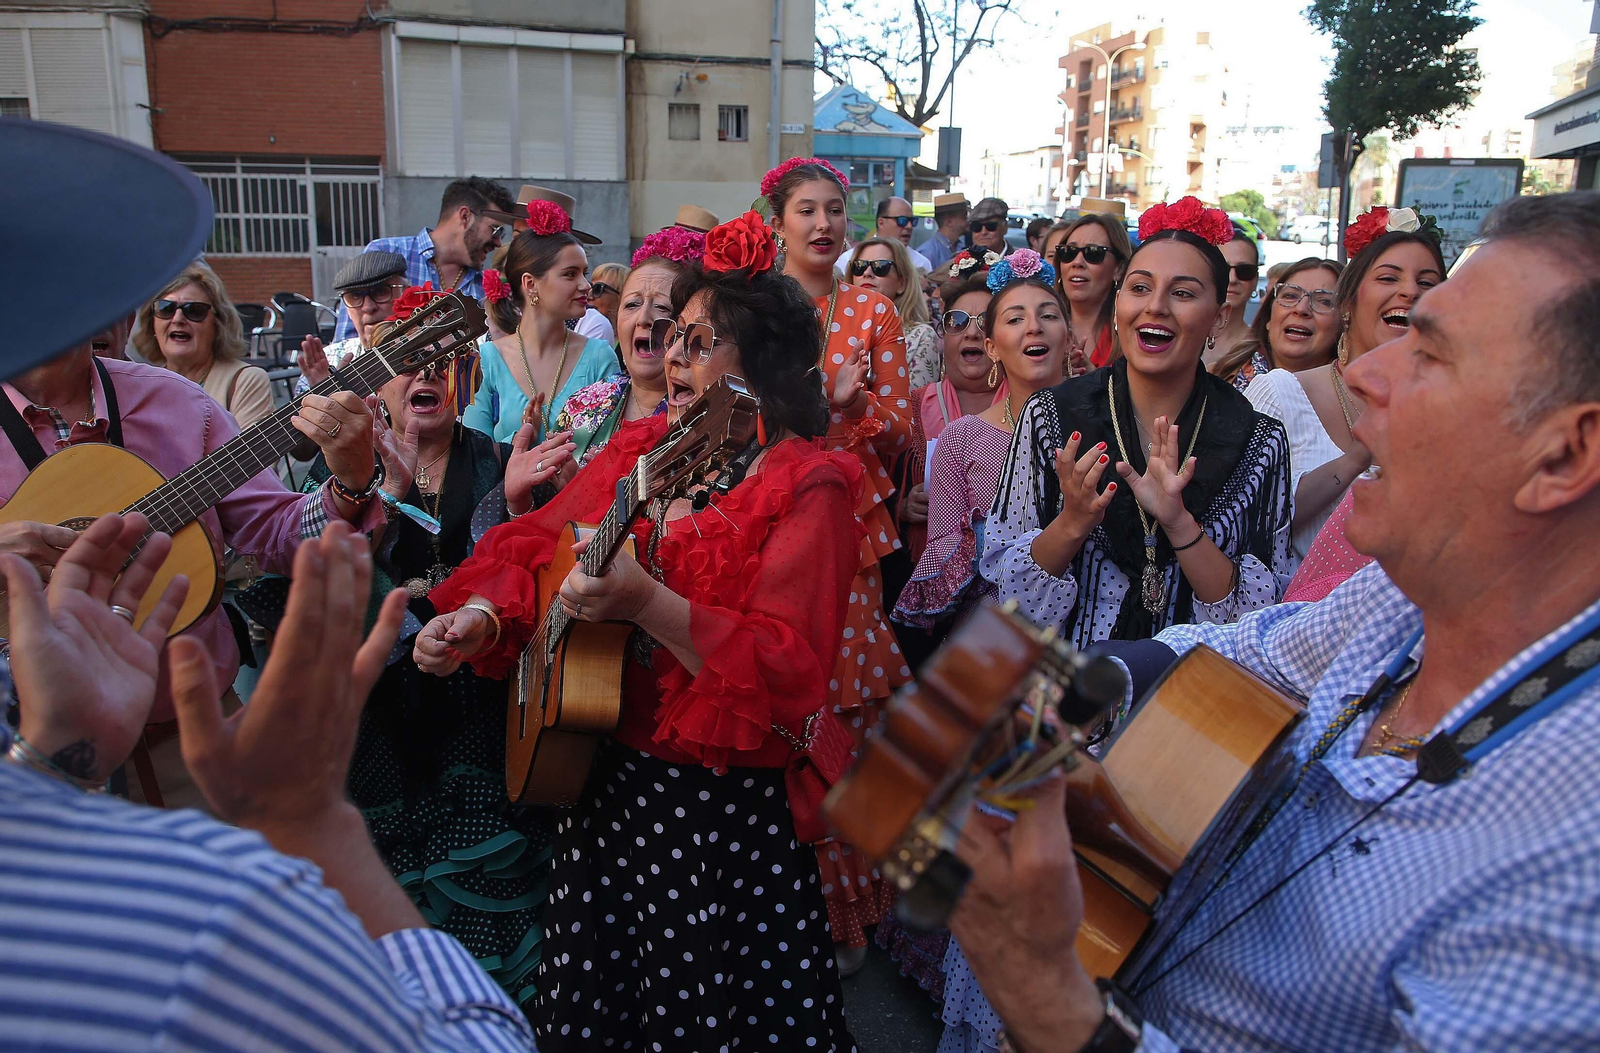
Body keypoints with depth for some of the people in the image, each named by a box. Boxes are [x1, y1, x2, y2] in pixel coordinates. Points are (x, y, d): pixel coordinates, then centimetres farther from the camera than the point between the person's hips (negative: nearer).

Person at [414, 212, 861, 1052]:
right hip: (604, 781, 6)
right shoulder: (637, 449, 7)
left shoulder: (806, 488, -13)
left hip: (727, 807, -6)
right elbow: (533, 544, 11)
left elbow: (789, 669, -22)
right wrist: (482, 618, -8)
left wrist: (647, 603, -29)